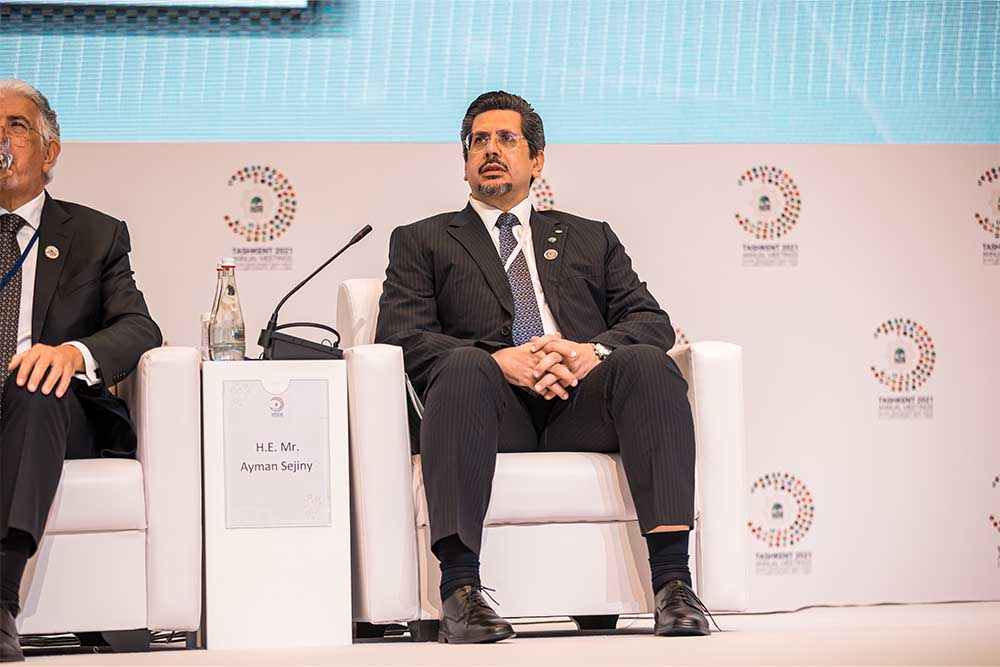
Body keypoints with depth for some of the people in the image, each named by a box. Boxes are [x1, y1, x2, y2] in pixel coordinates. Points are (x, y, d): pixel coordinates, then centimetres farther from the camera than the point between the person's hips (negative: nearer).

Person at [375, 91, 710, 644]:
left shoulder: (590, 238, 30)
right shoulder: (422, 241, 25)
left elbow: (651, 321, 16)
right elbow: (400, 335, 7)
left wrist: (591, 352, -8)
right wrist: (497, 360, -11)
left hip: (582, 404, 2)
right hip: (498, 409, -2)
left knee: (645, 362, -30)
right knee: (465, 367, -36)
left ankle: (673, 581, -40)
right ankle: (460, 590, -46)